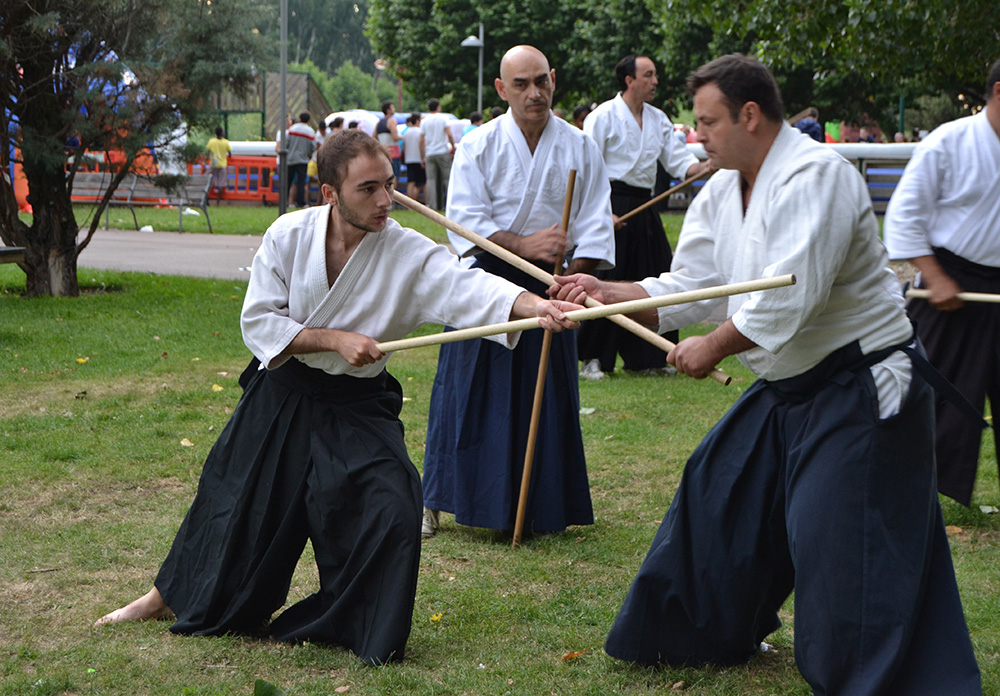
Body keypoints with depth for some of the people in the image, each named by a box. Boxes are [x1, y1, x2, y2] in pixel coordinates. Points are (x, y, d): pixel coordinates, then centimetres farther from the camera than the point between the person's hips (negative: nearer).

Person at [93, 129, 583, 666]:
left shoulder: (409, 254, -16)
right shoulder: (289, 235, -12)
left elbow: (468, 288, -31)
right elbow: (258, 321, -10)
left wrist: (535, 306, -49)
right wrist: (334, 340, -21)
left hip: (357, 406, -1)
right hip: (280, 398, 1)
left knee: (390, 510, -16)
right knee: (232, 502, 12)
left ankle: (366, 633, 6)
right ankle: (169, 596, 37)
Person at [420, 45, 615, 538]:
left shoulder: (580, 148, 3)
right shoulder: (478, 147, -3)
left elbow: (593, 227, 2)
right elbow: (465, 222, -9)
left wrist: (574, 281, -12)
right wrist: (523, 245, -21)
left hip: (548, 283, 2)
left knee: (547, 399, 5)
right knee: (468, 397, -1)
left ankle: (543, 509, 18)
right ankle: (433, 503, 11)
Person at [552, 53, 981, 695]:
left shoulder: (816, 176, -22)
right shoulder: (723, 192, 8)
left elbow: (789, 296, -29)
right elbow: (689, 287, 7)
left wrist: (713, 348, -18)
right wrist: (604, 293, -5)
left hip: (861, 391, -10)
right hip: (788, 386, 10)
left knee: (845, 548, -14)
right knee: (722, 492, 18)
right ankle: (708, 635, 38)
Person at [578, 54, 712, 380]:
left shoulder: (657, 119, 13)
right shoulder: (603, 117, -7)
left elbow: (678, 161, 11)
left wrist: (709, 166, -9)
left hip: (644, 209, 7)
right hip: (611, 206, -7)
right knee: (604, 283, -8)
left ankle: (646, 359, 17)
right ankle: (592, 359, 2)